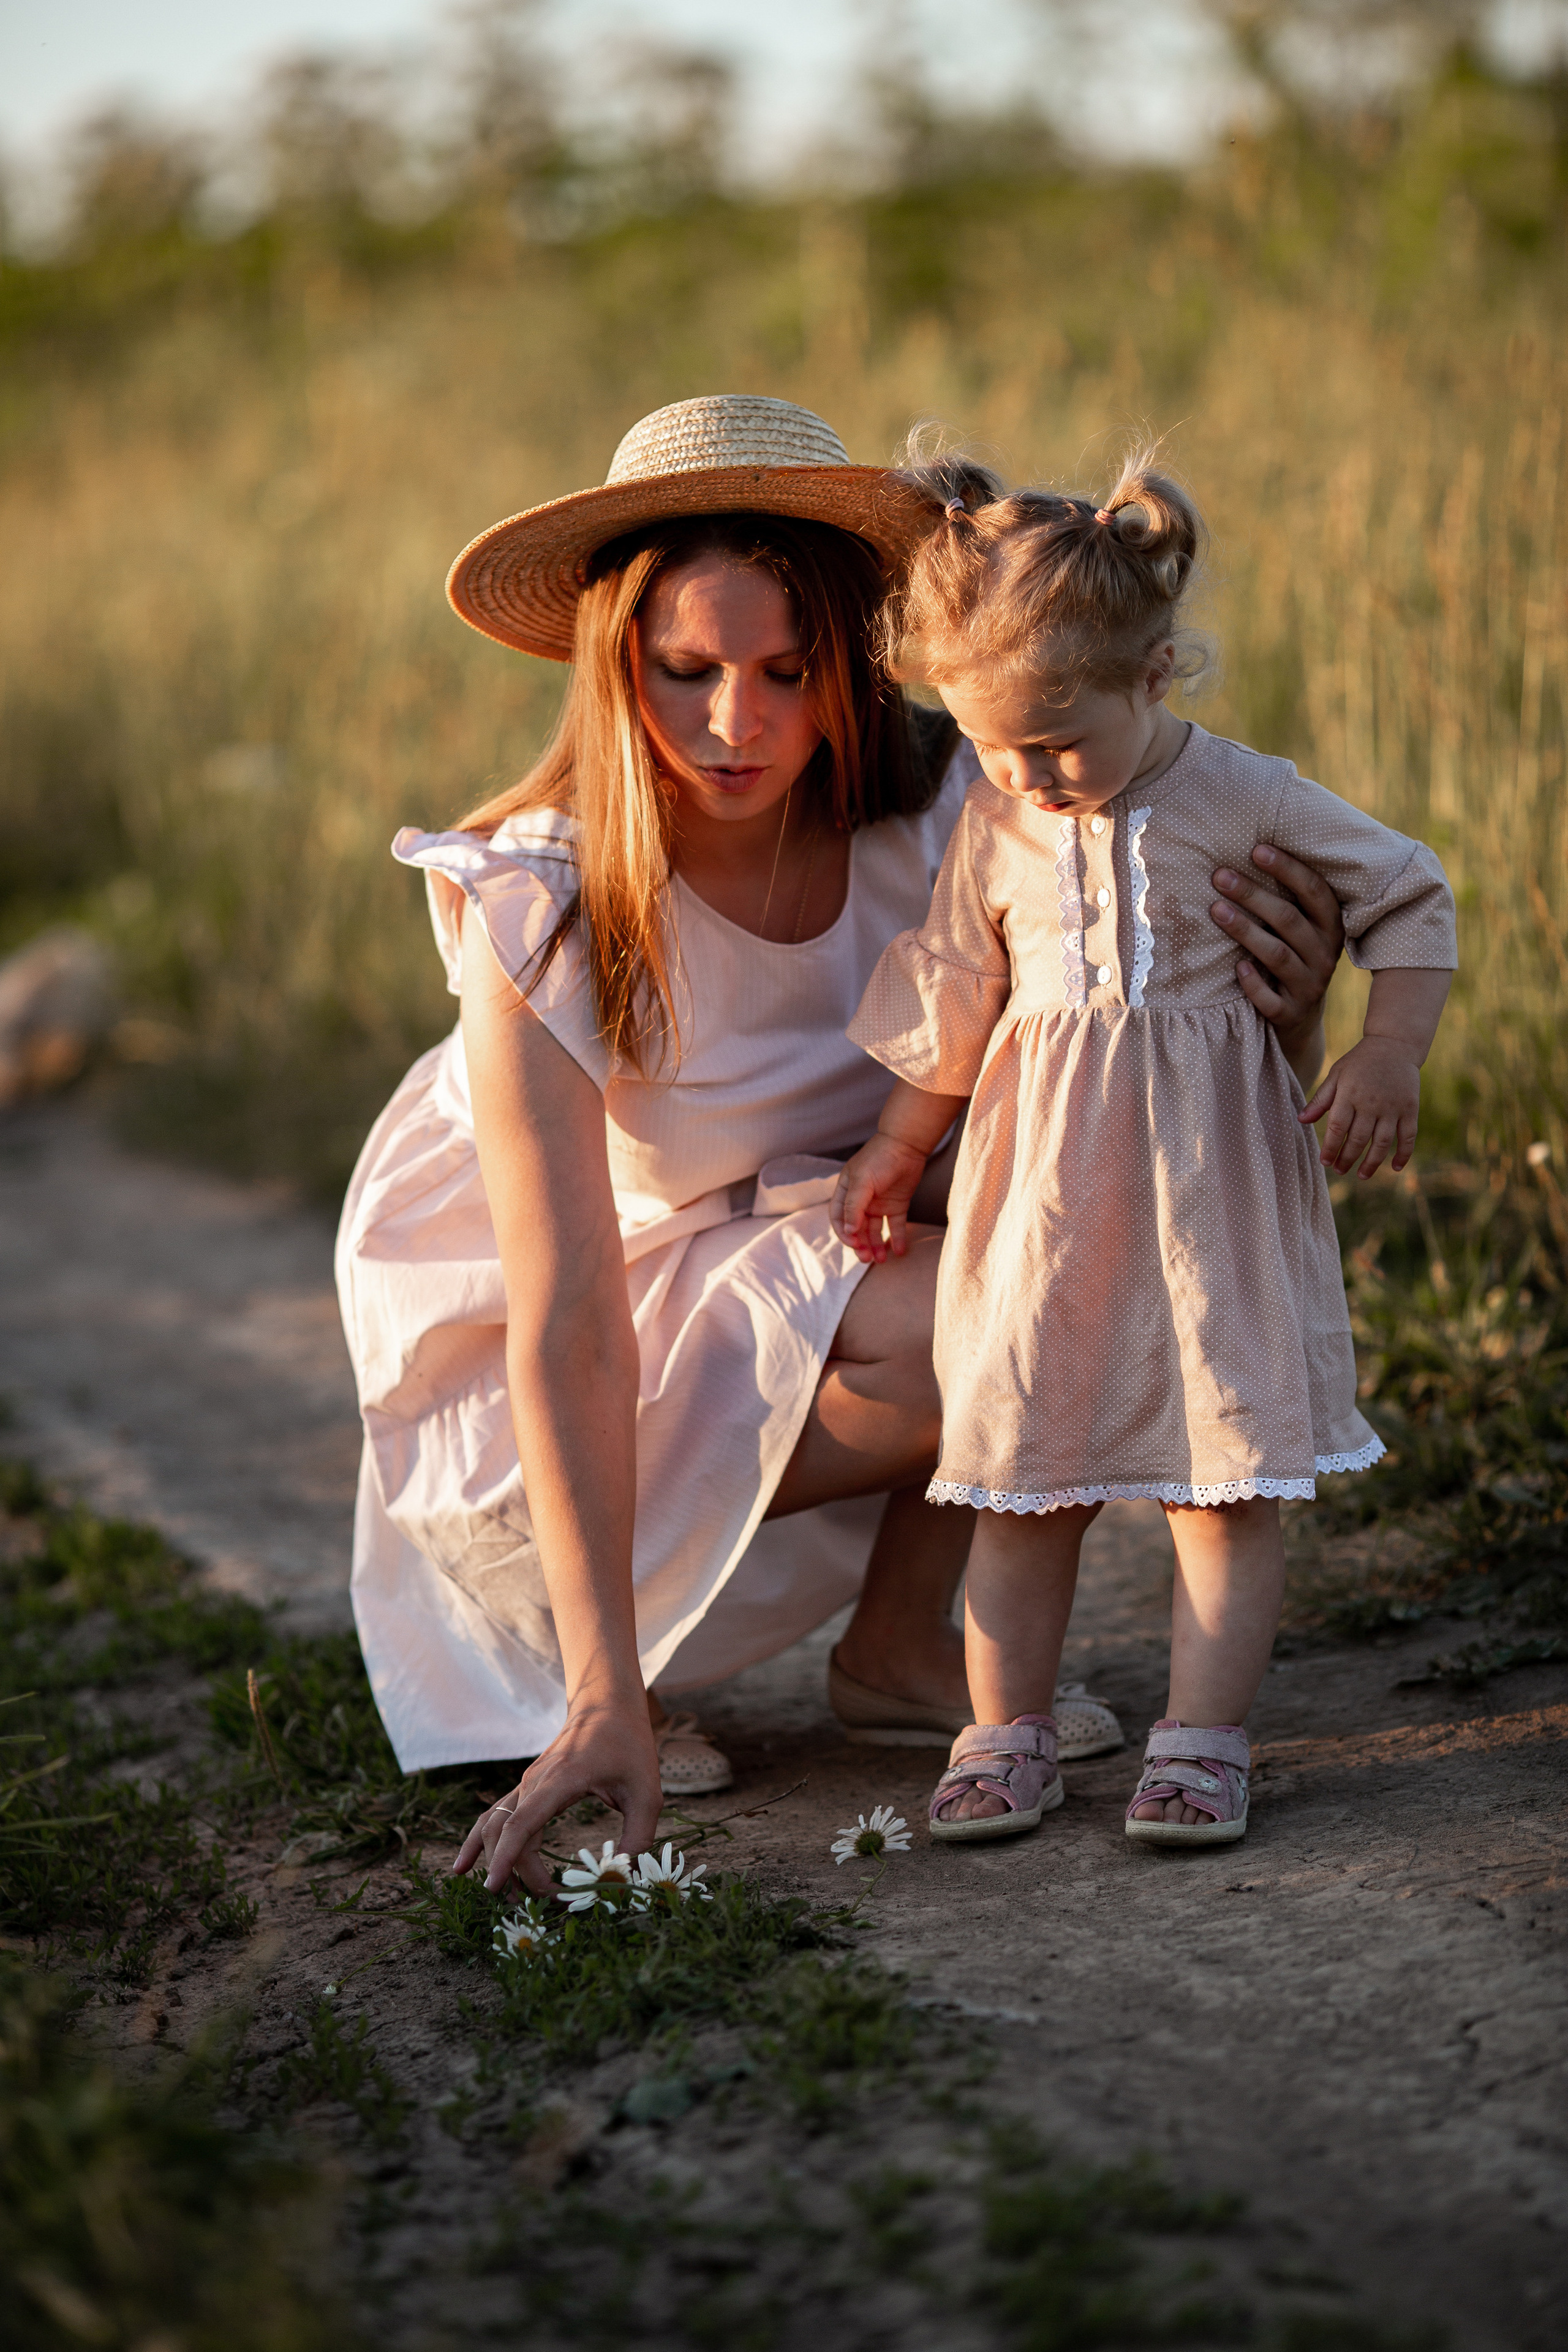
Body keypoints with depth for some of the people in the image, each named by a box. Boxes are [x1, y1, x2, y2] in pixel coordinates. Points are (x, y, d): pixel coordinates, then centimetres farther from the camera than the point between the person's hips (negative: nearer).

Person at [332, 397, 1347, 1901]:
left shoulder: (934, 807, -20)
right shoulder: (539, 910, -30)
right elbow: (568, 1329, -33)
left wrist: (1284, 1007, -40)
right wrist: (605, 1696, -40)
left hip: (808, 1230, 5)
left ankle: (900, 1646, -4)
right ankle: (561, 1634, -10)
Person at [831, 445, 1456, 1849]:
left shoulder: (1246, 800, -6)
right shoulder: (993, 833, 2)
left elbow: (1410, 898, 3)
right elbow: (948, 1005, 14)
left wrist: (1389, 1059, -7)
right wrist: (897, 1149, 18)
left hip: (1208, 1186, -2)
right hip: (1041, 1189, 2)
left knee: (1227, 1470, -1)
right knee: (1023, 1473, 3)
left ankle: (1203, 1738, 6)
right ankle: (1008, 1736, 12)